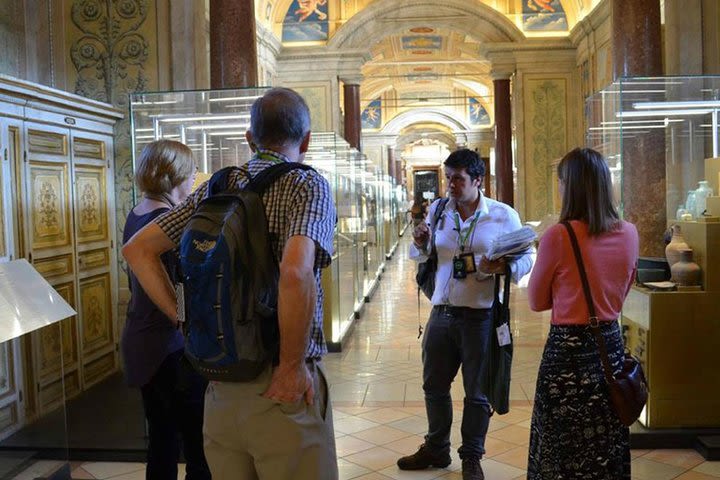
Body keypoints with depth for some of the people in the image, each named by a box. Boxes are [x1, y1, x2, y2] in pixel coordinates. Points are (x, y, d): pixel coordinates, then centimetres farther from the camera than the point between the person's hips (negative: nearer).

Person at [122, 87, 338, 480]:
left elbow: (136, 250, 8)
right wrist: (293, 365, -17)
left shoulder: (215, 189, 6)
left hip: (220, 386, 6)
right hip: (282, 390, -5)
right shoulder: (308, 185, -10)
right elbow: (296, 272, -28)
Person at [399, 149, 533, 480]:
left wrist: (502, 267, -25)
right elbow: (423, 257, 15)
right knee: (434, 385, 16)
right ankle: (436, 449, 37)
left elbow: (526, 260, -4)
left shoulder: (503, 216, -6)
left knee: (477, 392, 10)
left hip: (481, 317, -4)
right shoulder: (436, 210, 5)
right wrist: (420, 244, -8)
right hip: (441, 313, 4)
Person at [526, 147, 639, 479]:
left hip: (568, 349, -5)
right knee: (607, 445, 19)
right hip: (610, 344, 5)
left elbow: (537, 302, -4)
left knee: (564, 448, 11)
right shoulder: (629, 233, -2)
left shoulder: (558, 236, -18)